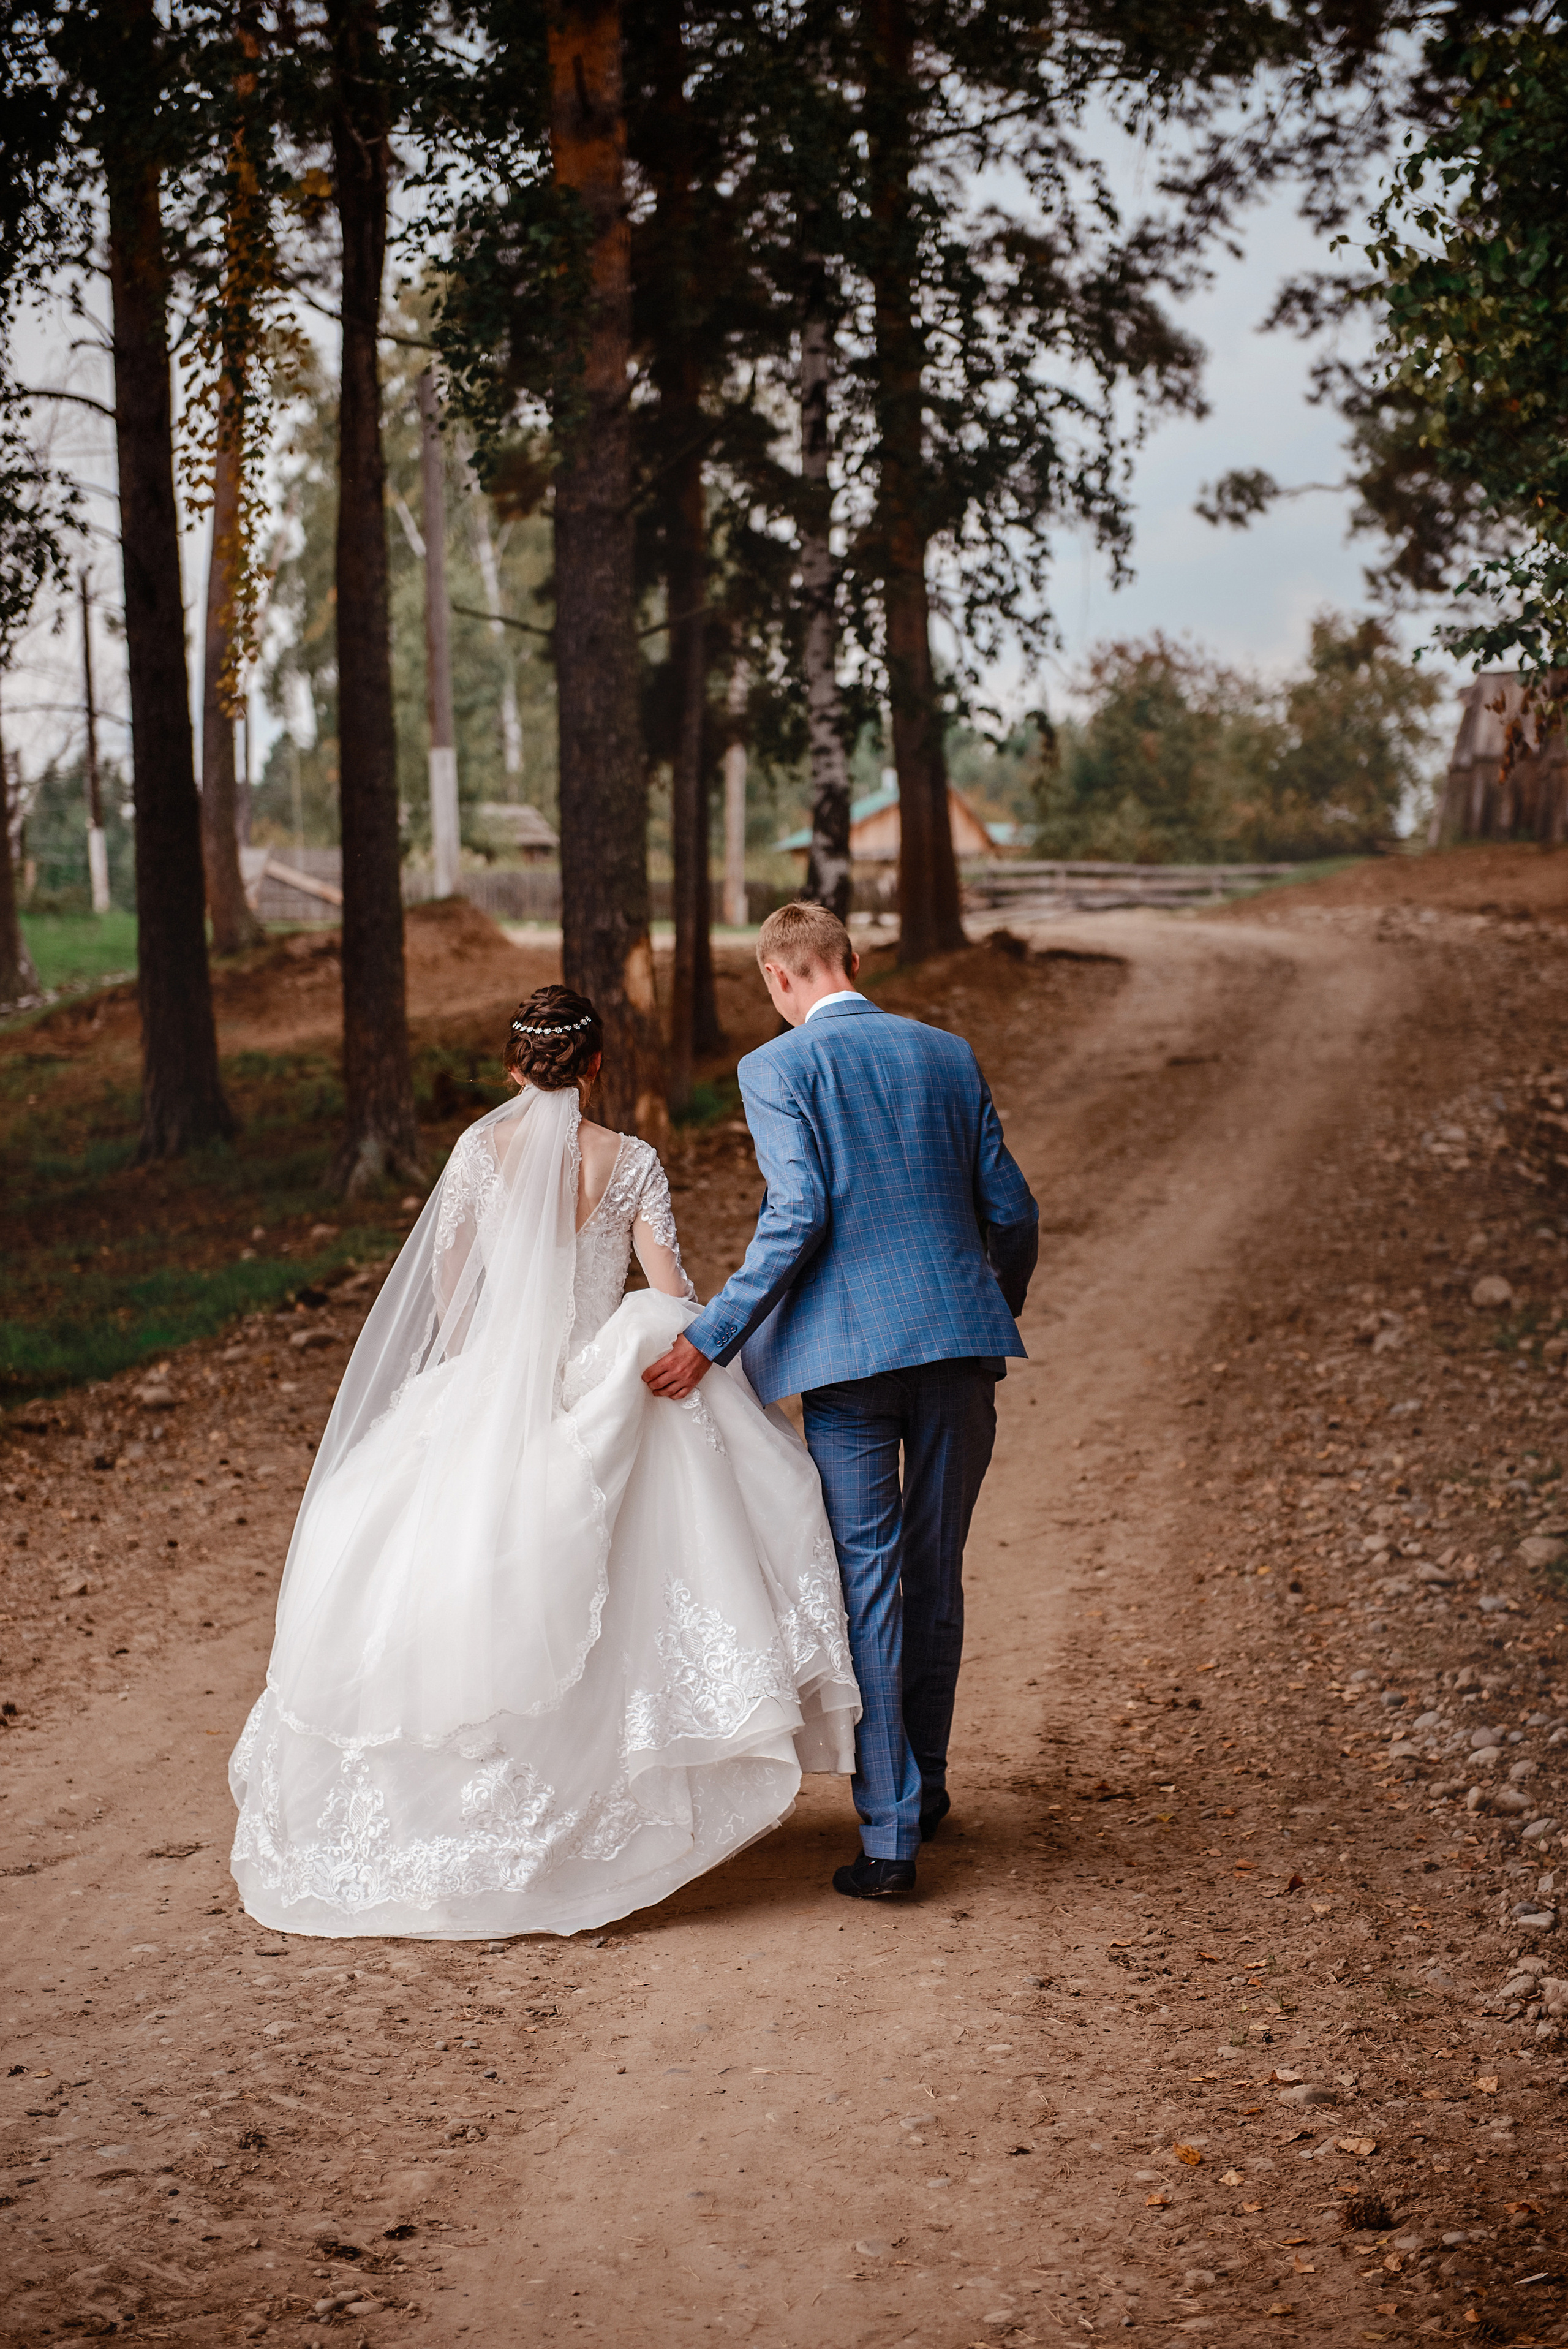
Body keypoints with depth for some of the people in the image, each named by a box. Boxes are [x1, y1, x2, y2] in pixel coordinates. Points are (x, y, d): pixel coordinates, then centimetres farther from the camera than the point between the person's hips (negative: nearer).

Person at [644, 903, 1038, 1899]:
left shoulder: (777, 1068, -2)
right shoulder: (949, 1054, 12)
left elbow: (799, 1213, -14)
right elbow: (1011, 1210, 10)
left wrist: (709, 1339, -11)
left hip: (847, 1347, -4)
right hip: (959, 1335, 4)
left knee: (867, 1581, 1)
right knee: (936, 1573, 16)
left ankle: (889, 1834, -1)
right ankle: (924, 1788, 31)